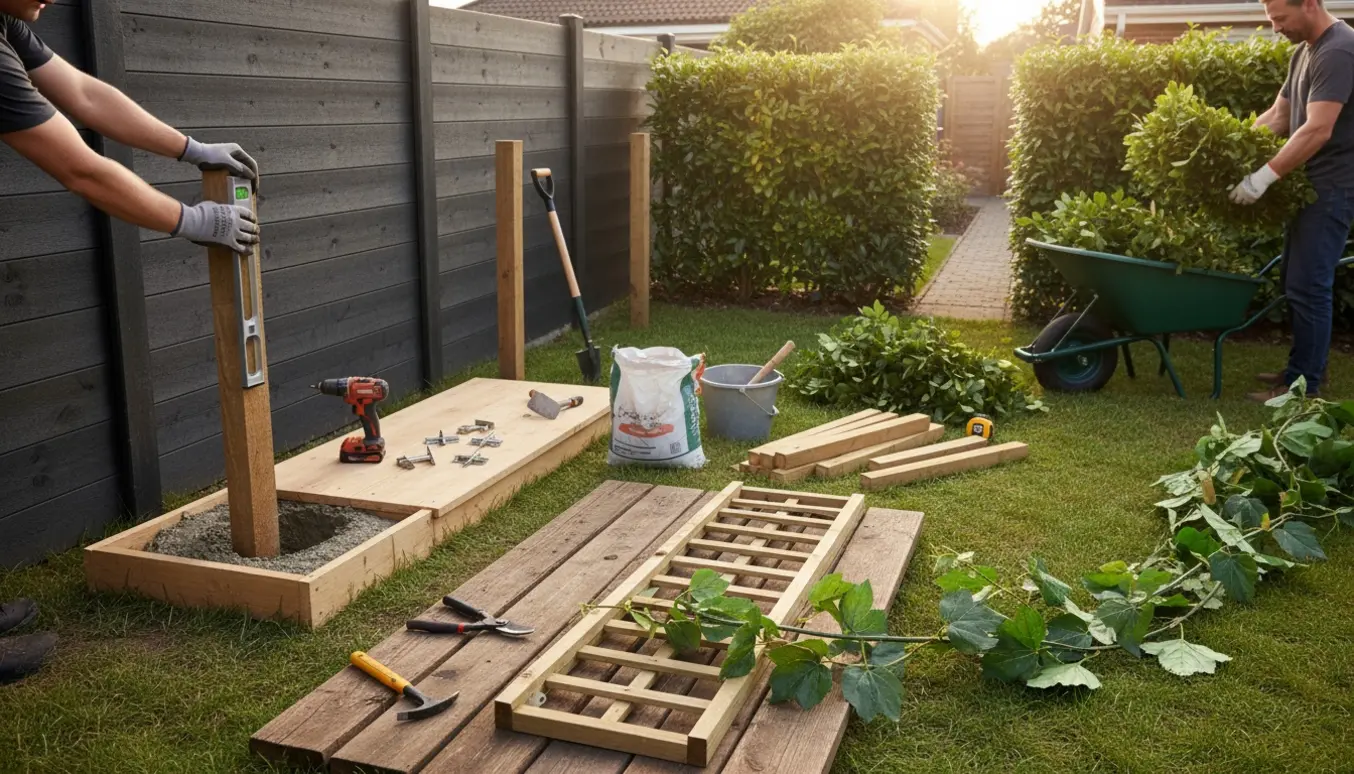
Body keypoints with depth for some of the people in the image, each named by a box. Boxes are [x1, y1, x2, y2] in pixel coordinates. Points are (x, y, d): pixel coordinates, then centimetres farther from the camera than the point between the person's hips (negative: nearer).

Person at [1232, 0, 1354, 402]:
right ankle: (1304, 368, 24)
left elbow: (1318, 131, -26)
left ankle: (1304, 385, -2)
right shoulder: (1304, 51, 13)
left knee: (1307, 285, -8)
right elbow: (1277, 116, 16)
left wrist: (1264, 176, -28)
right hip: (1311, 184, 10)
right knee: (1296, 281, 14)